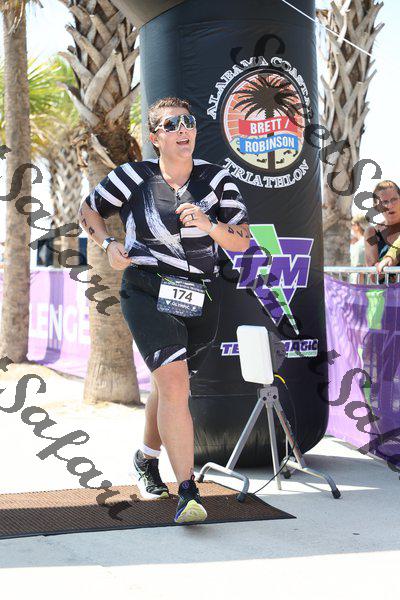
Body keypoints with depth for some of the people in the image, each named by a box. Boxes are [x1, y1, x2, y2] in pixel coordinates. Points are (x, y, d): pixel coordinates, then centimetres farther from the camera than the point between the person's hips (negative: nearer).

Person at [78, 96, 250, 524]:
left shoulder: (217, 180, 0)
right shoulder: (132, 178, -4)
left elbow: (242, 242, 1)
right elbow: (89, 210, 13)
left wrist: (208, 225, -17)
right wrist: (108, 245, -4)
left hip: (201, 297, 3)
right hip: (147, 292, -3)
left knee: (169, 384, 17)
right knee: (174, 383, -20)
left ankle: (147, 458, 45)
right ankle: (187, 492, -21)